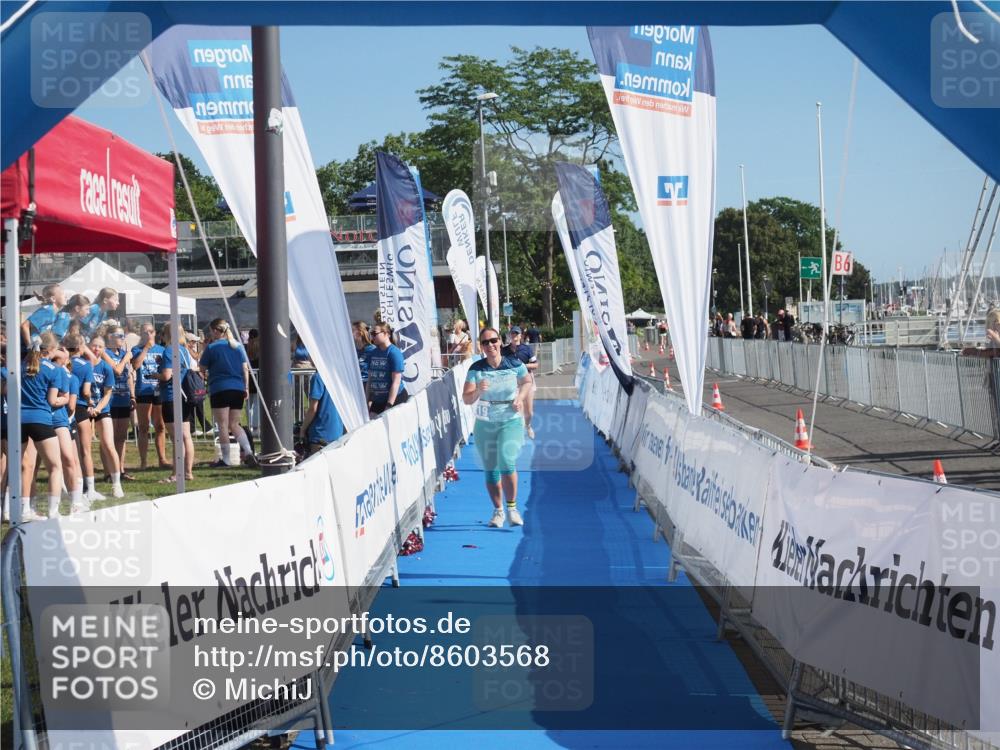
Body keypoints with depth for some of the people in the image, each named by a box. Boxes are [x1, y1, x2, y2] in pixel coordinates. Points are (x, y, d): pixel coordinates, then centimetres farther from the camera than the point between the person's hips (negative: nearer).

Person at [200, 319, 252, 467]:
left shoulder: (211, 347, -5)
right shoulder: (238, 346, 9)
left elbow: (202, 367, 4)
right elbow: (245, 368, 7)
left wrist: (203, 351, 15)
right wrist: (246, 387, 11)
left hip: (220, 389, -5)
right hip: (238, 389, 5)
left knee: (223, 426, 1)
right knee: (234, 424, 13)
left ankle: (226, 459, 2)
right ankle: (248, 450, -4)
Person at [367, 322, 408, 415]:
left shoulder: (394, 352, -11)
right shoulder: (373, 354, 9)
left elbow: (396, 382, -16)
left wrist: (389, 405, -19)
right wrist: (369, 400, 10)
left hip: (395, 399, -6)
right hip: (377, 400, 6)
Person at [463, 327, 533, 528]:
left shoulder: (515, 364, -5)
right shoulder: (476, 369, -7)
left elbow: (527, 381, 16)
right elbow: (466, 399, -11)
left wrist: (520, 398, -1)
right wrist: (478, 391, -31)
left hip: (511, 422, -1)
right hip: (484, 424, 2)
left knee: (507, 463, -19)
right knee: (490, 470, 6)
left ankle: (512, 507, -3)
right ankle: (498, 510, 24)